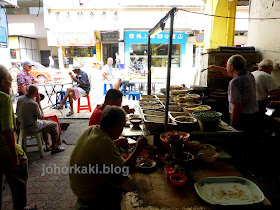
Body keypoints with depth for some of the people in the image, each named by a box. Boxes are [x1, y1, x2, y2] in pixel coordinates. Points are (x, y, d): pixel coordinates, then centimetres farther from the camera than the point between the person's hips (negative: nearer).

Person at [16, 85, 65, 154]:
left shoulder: (20, 98, -3)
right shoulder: (33, 104, -29)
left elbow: (17, 113, 11)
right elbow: (40, 116, -14)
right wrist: (38, 102, -11)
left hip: (22, 126, 9)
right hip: (31, 128, -9)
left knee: (45, 122, 30)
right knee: (55, 125, 5)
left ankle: (48, 145, 35)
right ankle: (54, 148, 15)